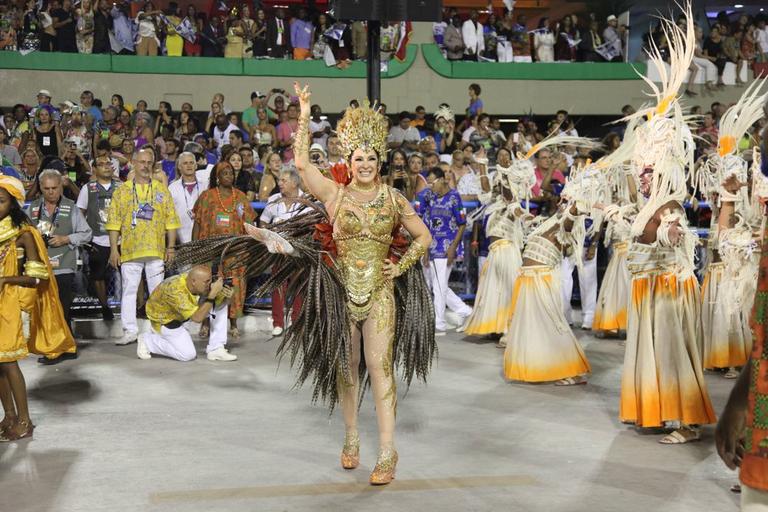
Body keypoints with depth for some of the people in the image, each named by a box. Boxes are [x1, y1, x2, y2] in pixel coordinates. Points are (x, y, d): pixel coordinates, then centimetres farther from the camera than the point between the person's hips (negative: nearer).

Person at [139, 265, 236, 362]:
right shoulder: (175, 291, -40)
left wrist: (226, 295, -34)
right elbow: (197, 318, -43)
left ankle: (216, 350, -4)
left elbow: (220, 301, -11)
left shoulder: (196, 278, -20)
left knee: (221, 302, -9)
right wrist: (213, 293, -47)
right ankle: (147, 341, 4)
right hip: (164, 319, -7)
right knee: (188, 355, -15)